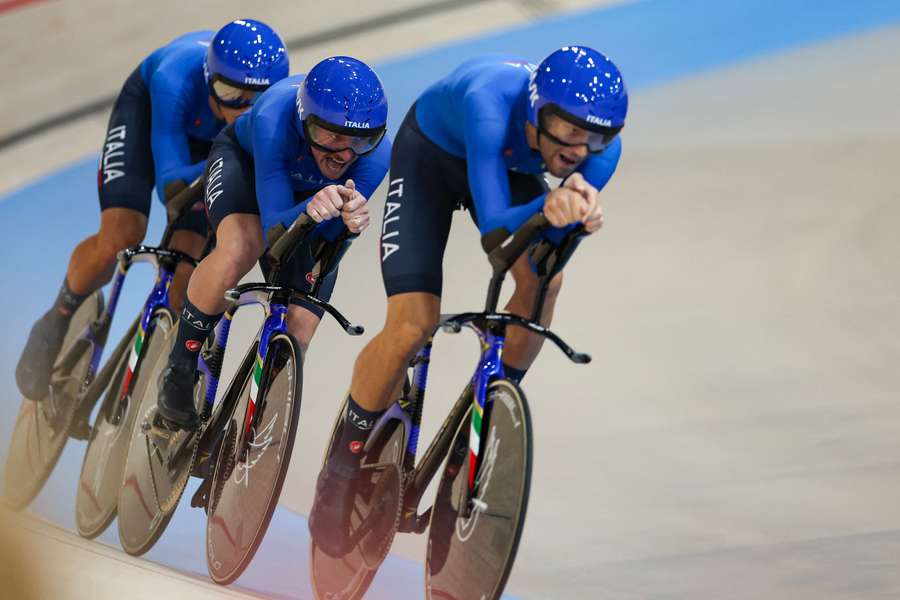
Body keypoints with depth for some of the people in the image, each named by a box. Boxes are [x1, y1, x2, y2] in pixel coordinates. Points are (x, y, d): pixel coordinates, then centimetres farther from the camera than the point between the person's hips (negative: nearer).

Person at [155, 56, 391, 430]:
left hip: (309, 192, 3)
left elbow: (328, 236, -32)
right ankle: (179, 371, -13)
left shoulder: (376, 153, -36)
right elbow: (275, 229, -41)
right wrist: (311, 209, -63)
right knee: (238, 252, -35)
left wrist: (351, 220, -55)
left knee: (300, 328, -10)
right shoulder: (275, 121, -43)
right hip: (246, 160, -3)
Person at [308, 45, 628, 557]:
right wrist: (549, 206, -65)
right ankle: (345, 459, 5)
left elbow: (548, 247, -34)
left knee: (542, 279, -22)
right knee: (412, 325, -16)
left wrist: (568, 211, -56)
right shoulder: (492, 101, -43)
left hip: (509, 166, 4)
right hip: (431, 155, -4)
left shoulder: (602, 148, -31)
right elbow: (494, 222, -46)